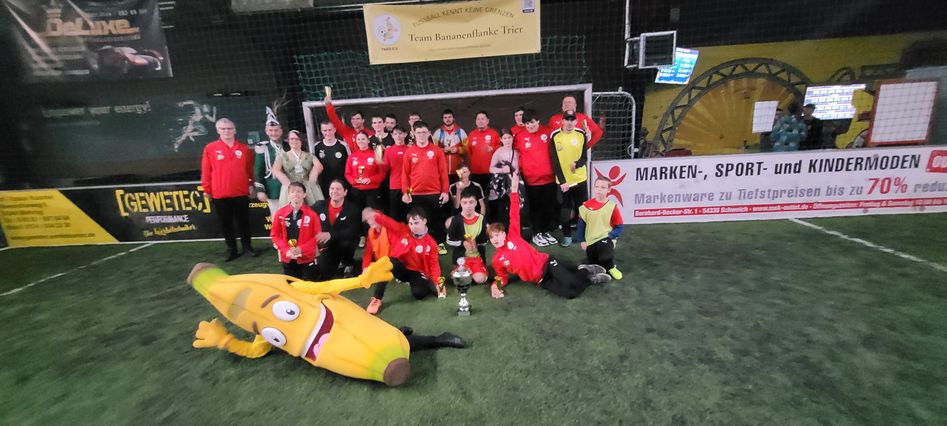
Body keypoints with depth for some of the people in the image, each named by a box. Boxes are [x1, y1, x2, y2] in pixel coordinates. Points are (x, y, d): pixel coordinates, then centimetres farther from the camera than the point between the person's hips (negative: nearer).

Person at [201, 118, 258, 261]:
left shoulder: (244, 149, 3)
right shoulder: (210, 148, -1)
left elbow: (250, 169, 10)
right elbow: (206, 172, 0)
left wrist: (251, 185, 8)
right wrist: (207, 190, 0)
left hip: (241, 193, 1)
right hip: (220, 195, 0)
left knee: (243, 221, 10)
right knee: (226, 223, 9)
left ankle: (247, 246, 24)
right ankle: (231, 249, 20)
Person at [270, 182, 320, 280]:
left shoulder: (311, 214, -9)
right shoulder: (280, 213, -1)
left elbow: (317, 236, -8)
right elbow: (275, 234, 2)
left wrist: (301, 249, -18)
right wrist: (286, 250, -12)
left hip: (307, 258, -3)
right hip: (287, 258, 3)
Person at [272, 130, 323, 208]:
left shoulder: (309, 155, 15)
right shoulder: (282, 156, 14)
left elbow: (318, 166, -1)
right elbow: (276, 171, -1)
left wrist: (310, 183, -12)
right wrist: (289, 185, -13)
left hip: (309, 188, 1)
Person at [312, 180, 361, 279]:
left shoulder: (353, 208, -14)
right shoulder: (319, 206, -3)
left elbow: (353, 232, -24)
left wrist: (331, 235, -36)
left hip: (344, 245, -3)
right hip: (327, 246, 3)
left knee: (346, 243, -36)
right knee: (323, 273, -12)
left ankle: (349, 264, -2)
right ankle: (339, 263, 23)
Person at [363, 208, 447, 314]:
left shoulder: (431, 243, -8)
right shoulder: (402, 230, -7)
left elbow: (434, 264, -10)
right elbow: (388, 222, -19)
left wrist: (438, 281, -24)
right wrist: (375, 215, -41)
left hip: (416, 272, -1)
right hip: (400, 267, 2)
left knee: (419, 294, -27)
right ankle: (376, 299, -23)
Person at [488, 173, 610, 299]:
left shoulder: (512, 236, -3)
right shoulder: (496, 260, 3)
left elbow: (514, 215, -8)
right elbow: (503, 278, 13)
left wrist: (514, 190, -12)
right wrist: (497, 285, -10)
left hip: (546, 263, -1)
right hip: (541, 280, 2)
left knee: (571, 282, -24)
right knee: (570, 293, -19)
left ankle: (586, 270, 8)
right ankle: (590, 278, 7)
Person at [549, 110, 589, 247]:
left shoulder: (581, 135, -1)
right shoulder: (555, 136, -7)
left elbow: (584, 156, 2)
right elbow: (555, 161, -9)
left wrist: (577, 163, -21)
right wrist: (562, 181, -14)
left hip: (580, 179, 2)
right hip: (563, 180, -1)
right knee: (565, 211, 6)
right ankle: (567, 236, 21)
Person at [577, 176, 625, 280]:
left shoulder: (612, 206, -11)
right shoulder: (587, 205, -7)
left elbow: (620, 226, -6)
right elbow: (581, 224, 1)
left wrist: (609, 237, -19)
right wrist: (582, 241, -2)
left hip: (605, 238, -3)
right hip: (591, 241, 3)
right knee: (594, 265, 9)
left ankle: (611, 267, -3)